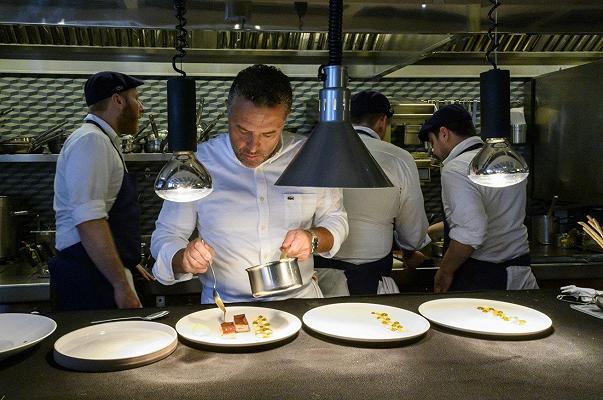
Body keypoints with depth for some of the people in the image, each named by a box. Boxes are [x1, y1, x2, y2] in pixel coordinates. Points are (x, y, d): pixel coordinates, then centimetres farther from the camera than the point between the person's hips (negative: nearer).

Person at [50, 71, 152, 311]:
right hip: (89, 281, -9)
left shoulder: (101, 141, 19)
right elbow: (89, 222, -23)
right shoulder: (91, 141, -14)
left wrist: (127, 263, 26)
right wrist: (122, 286, -23)